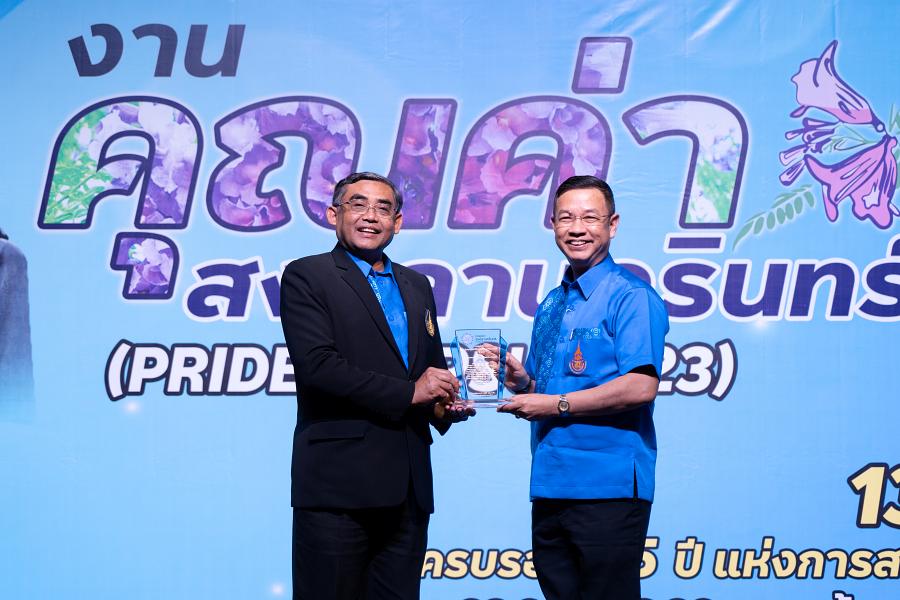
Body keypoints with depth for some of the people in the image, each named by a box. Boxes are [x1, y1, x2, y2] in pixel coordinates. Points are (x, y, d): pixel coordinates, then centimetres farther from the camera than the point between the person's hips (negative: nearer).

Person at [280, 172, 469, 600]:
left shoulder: (417, 286, 20)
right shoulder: (306, 276, 0)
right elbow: (316, 364, -13)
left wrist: (444, 404, 3)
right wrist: (407, 393, -15)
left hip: (407, 485, 6)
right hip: (339, 484, -6)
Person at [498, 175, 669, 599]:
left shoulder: (631, 297, -8)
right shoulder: (549, 306, 18)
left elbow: (641, 387, -19)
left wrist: (557, 404, -15)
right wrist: (520, 381, 2)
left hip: (608, 488, -8)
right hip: (549, 485, 8)